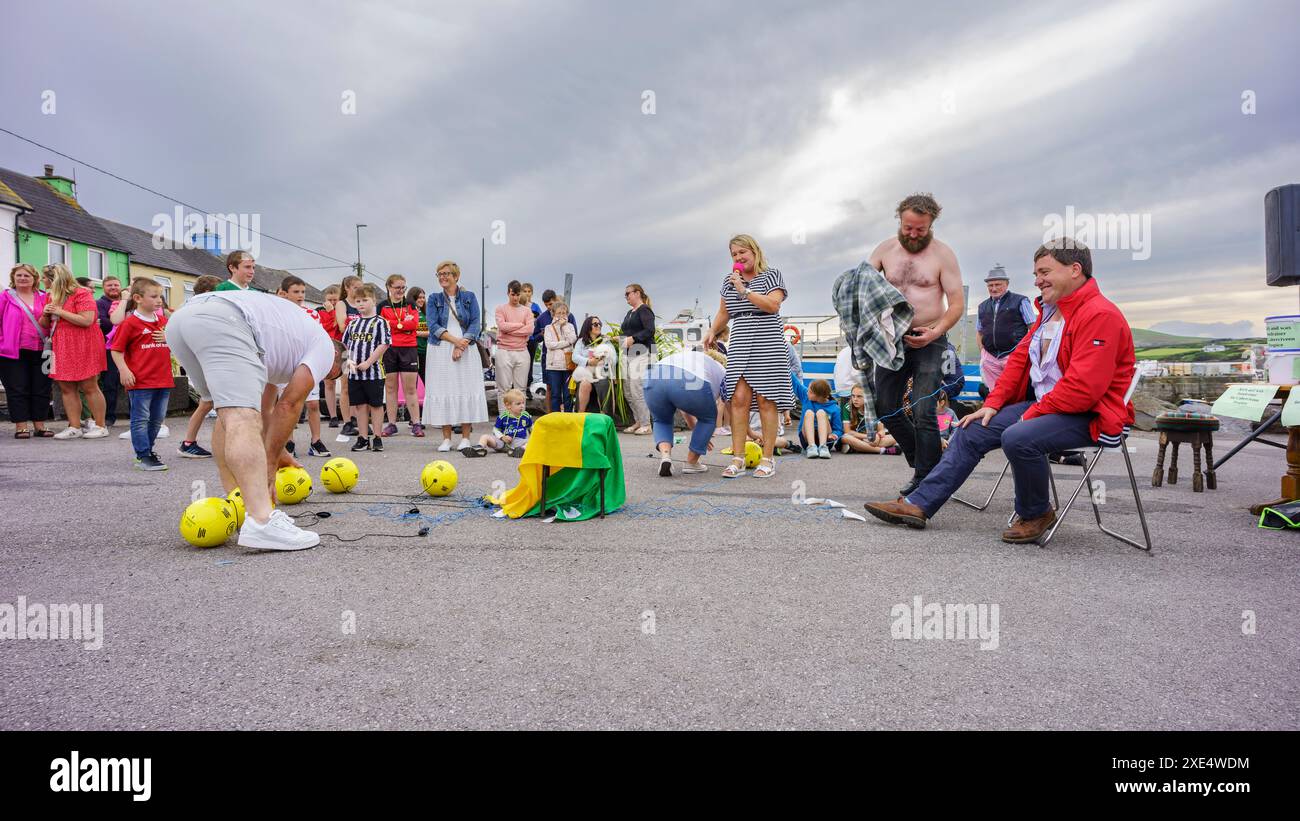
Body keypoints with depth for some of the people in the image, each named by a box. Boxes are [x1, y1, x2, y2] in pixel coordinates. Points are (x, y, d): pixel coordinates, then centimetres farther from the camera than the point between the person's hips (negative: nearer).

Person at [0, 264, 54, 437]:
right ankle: (21, 427, 6)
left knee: (41, 389, 6)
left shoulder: (44, 298, 9)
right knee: (17, 389, 1)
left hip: (40, 351, 2)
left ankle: (40, 425, 15)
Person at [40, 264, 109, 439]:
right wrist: (45, 314, 1)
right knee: (66, 388, 3)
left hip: (83, 348, -8)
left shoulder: (81, 294, -7)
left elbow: (87, 320, -20)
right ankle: (74, 428, 5)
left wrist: (60, 311, -15)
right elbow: (45, 325, 23)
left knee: (89, 387, -5)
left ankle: (100, 426, 1)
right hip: (63, 349, 8)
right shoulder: (52, 297, 18)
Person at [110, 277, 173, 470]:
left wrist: (168, 337, 1)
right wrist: (124, 370, -16)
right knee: (141, 419, -2)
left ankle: (148, 449, 29)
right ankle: (143, 456, 1)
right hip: (140, 381, -6)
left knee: (157, 418, 15)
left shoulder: (164, 321, 13)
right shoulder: (130, 323, -5)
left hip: (163, 379, 6)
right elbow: (116, 350, -4)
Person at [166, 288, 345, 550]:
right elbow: (289, 405, 7)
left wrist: (274, 453, 47)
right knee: (242, 418, -20)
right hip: (222, 321, -9)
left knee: (230, 415, 21)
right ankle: (262, 522, -32)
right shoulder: (325, 348, 16)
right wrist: (271, 463, 11)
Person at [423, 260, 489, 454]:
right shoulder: (434, 298, 8)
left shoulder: (469, 297, 7)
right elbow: (433, 325, -3)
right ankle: (446, 438, 6)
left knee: (467, 390, -3)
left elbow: (476, 324, -1)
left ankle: (465, 438, 3)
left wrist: (462, 345, -14)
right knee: (443, 391, -1)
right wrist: (455, 340, -16)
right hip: (440, 351, 0)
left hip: (466, 350, 0)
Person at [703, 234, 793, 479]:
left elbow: (773, 305, -11)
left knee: (765, 399, -6)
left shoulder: (771, 275, 4)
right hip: (739, 346, 4)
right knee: (739, 398, -6)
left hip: (767, 344, -4)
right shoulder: (729, 280, 19)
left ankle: (767, 459, 1)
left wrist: (744, 290, -12)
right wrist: (712, 332, 12)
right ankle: (737, 459, -5)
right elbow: (723, 313, 27)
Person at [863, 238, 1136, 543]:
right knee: (973, 430, -1)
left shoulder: (1100, 315, -17)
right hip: (1044, 406, 9)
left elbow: (1083, 387, -24)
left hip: (1092, 415, -9)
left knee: (1018, 437, -33)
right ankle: (918, 504, -1)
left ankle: (1036, 515, -6)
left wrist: (1032, 414, -17)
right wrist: (993, 404, 3)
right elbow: (1020, 358, 13)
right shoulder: (1049, 311, 14)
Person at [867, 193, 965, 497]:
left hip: (929, 343, -5)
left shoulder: (942, 254, -5)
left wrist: (936, 332, -20)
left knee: (923, 413, -11)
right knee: (885, 408, 6)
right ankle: (922, 463, 25)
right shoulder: (885, 249, 5)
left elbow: (957, 303, -6)